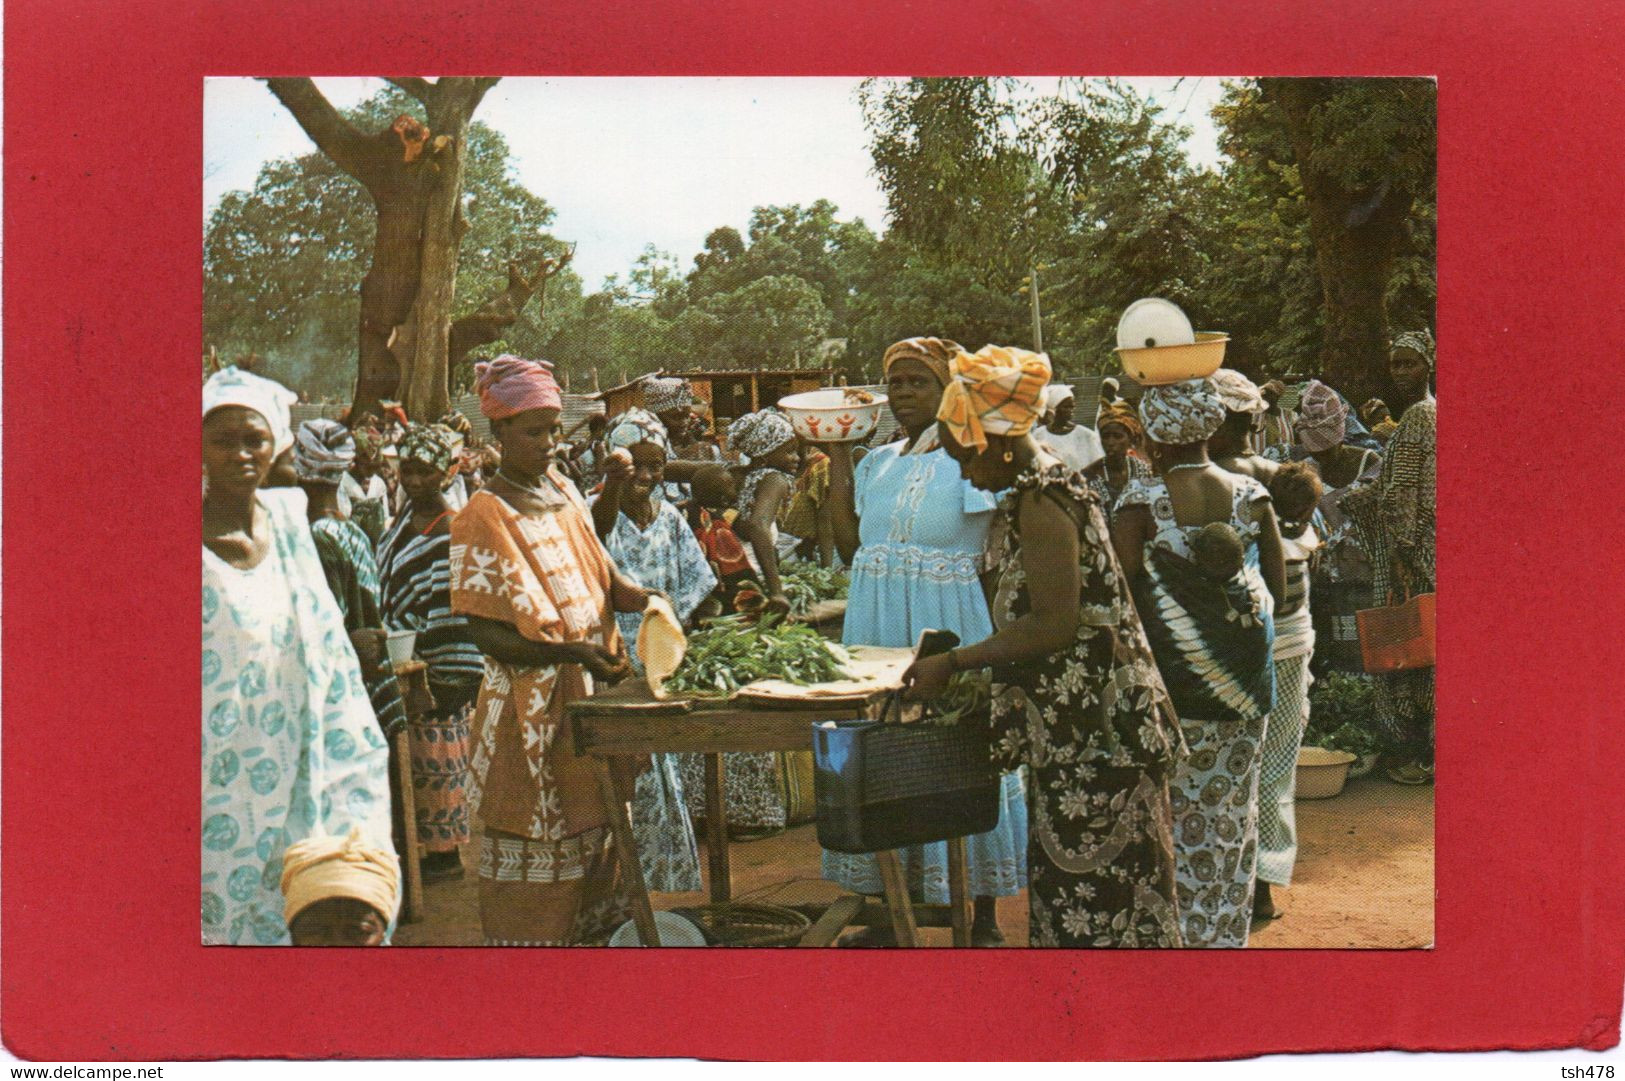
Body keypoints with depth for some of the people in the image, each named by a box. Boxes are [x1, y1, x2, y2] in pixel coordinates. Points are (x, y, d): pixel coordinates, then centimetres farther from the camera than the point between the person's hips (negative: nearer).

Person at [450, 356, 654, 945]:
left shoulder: (563, 491, 10)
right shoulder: (484, 515, -11)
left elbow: (598, 572, 15)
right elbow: (488, 634, -15)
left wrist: (643, 599, -6)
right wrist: (575, 652, -25)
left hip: (591, 696, 7)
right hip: (532, 709, -7)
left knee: (593, 825, 14)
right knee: (535, 845, 1)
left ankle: (590, 927, 27)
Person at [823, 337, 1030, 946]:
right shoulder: (878, 463, 14)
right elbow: (849, 548, 7)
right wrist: (837, 456, 7)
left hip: (951, 624, -5)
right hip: (877, 632, 6)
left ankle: (984, 918, 10)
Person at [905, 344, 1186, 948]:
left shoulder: (1040, 500, -16)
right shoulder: (1042, 486, 15)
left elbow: (1054, 623, -22)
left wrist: (954, 663, -16)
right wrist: (967, 663, 18)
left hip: (1090, 725, -10)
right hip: (1076, 723, 10)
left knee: (1092, 881, -2)